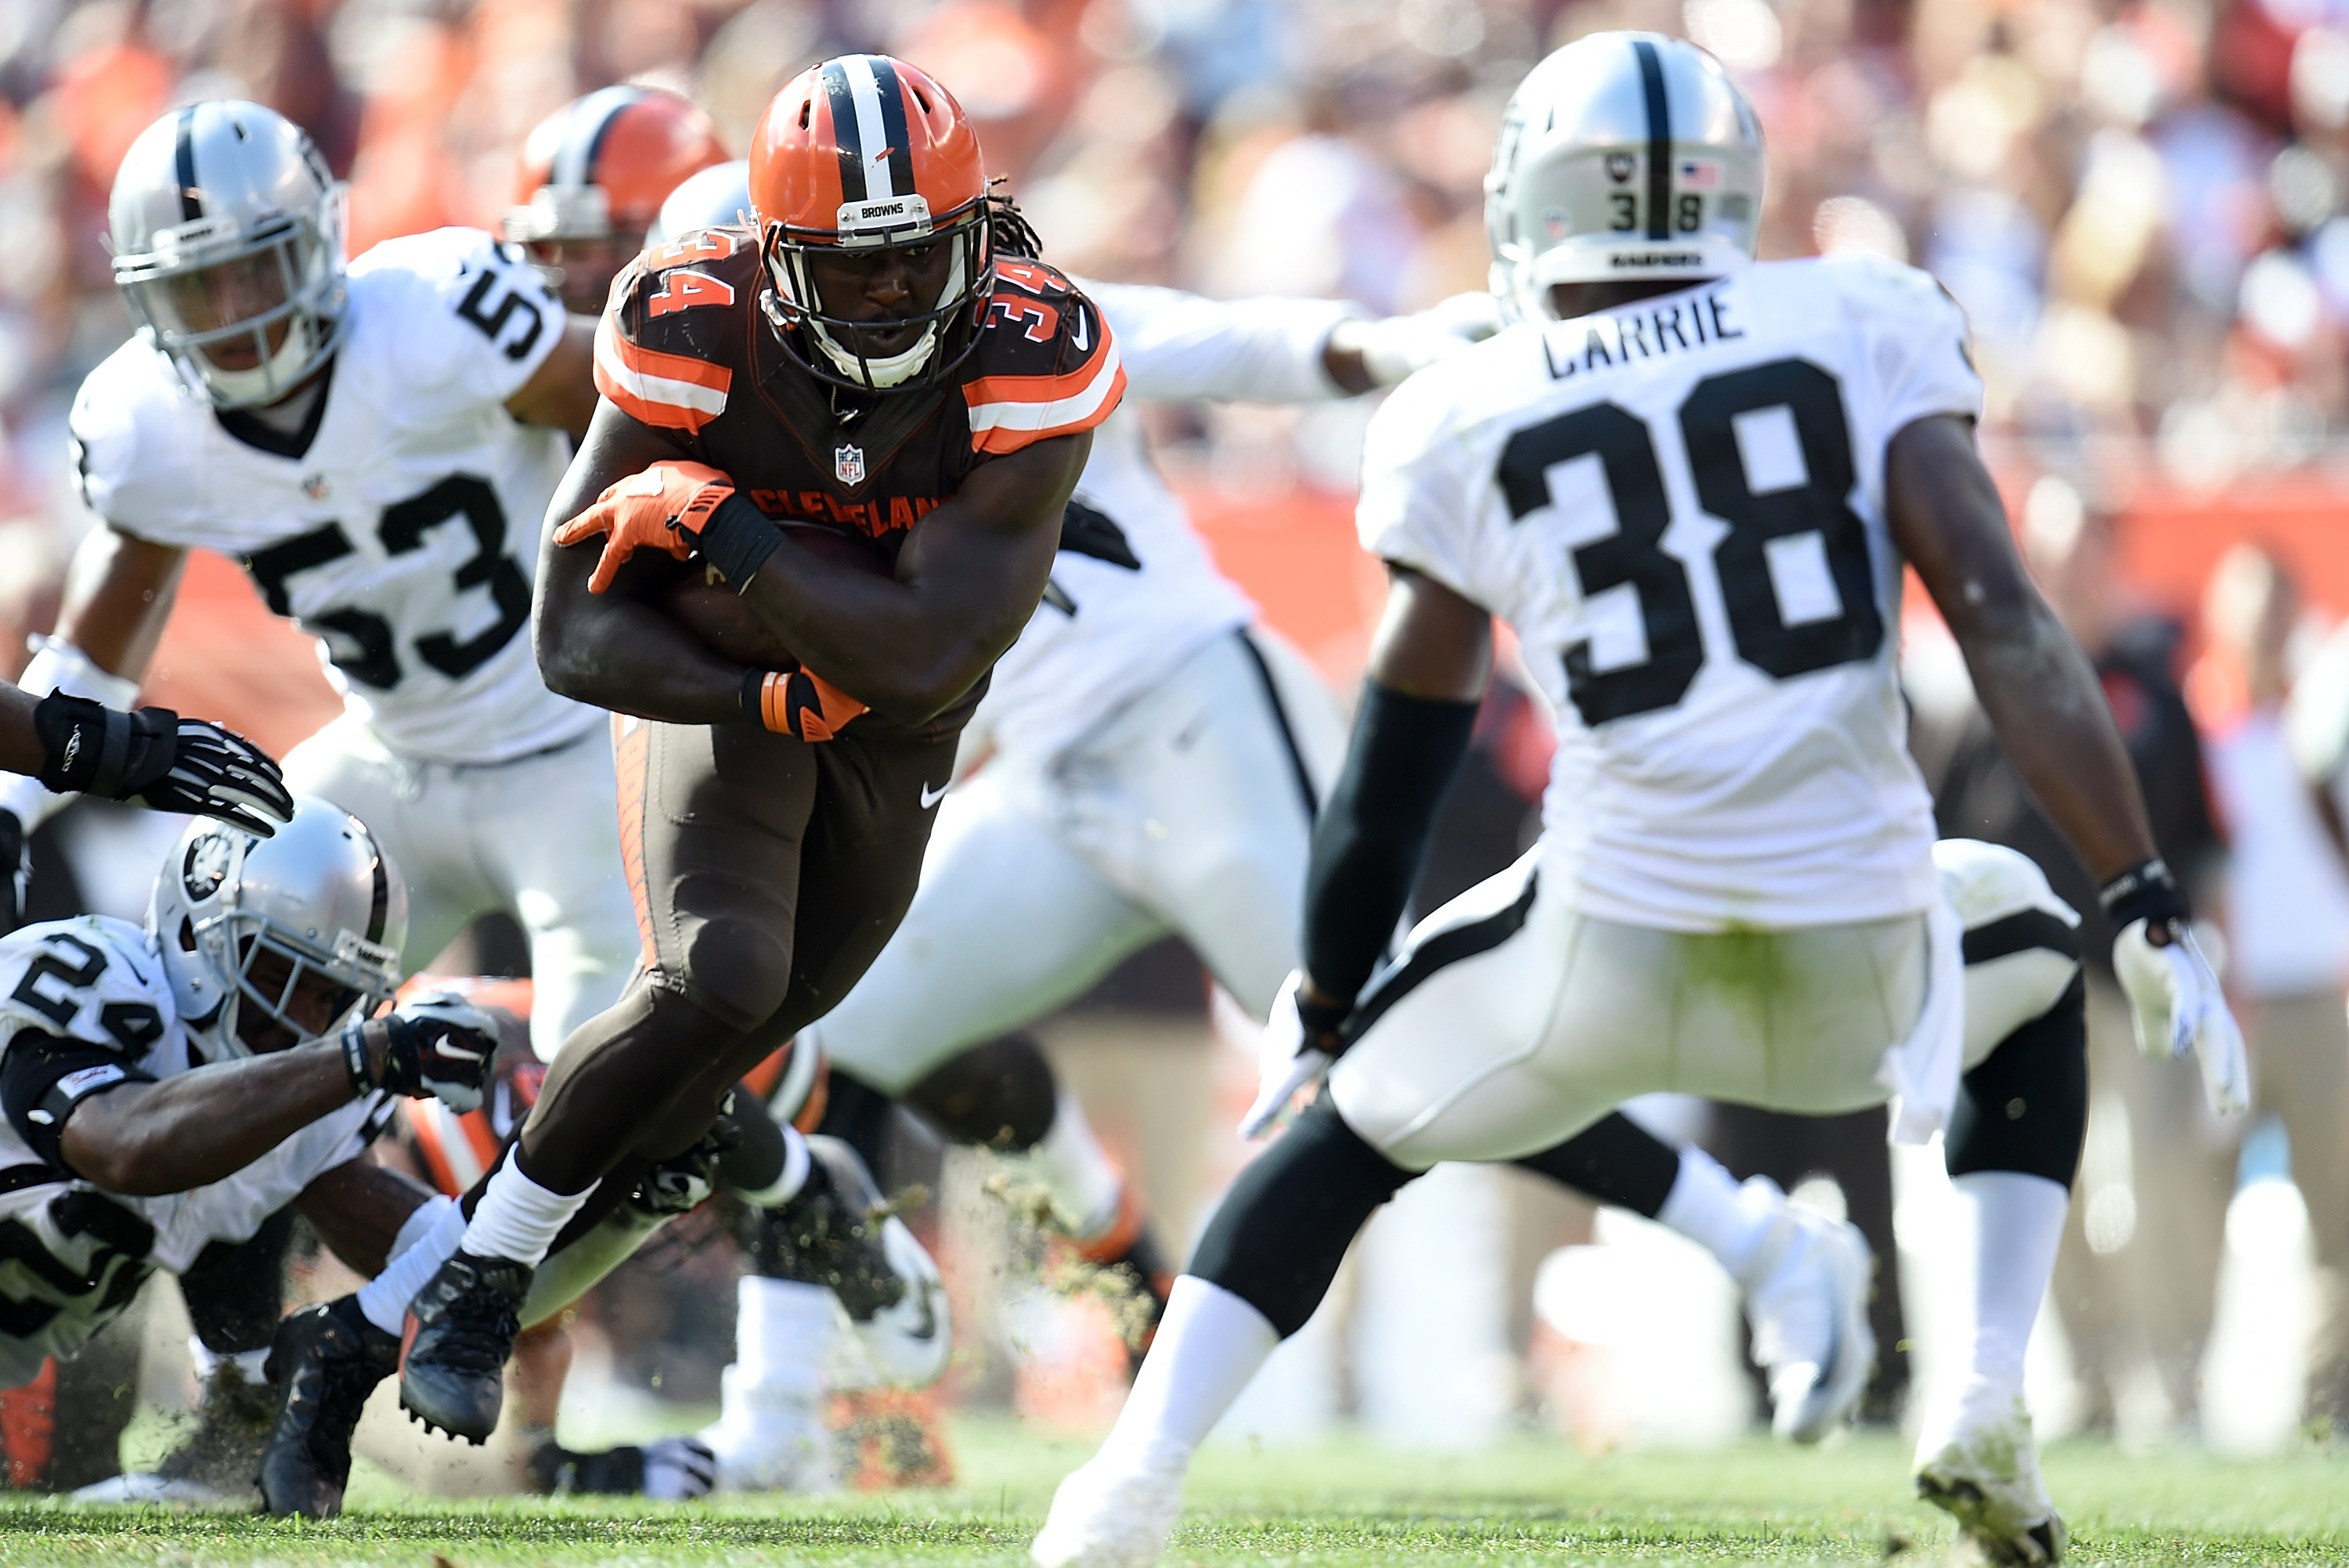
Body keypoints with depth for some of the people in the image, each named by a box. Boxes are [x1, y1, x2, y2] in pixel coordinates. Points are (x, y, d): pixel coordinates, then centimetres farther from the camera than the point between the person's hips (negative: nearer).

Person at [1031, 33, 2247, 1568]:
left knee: (1342, 1130, 25)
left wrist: (1322, 1010, 25)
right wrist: (2153, 909, -5)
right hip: (1860, 965, 0)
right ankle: (1989, 1404, 13)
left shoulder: (1468, 430, 6)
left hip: (1612, 955, 0)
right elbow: (2003, 620, -6)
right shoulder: (1862, 333, 5)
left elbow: (1397, 770, 11)